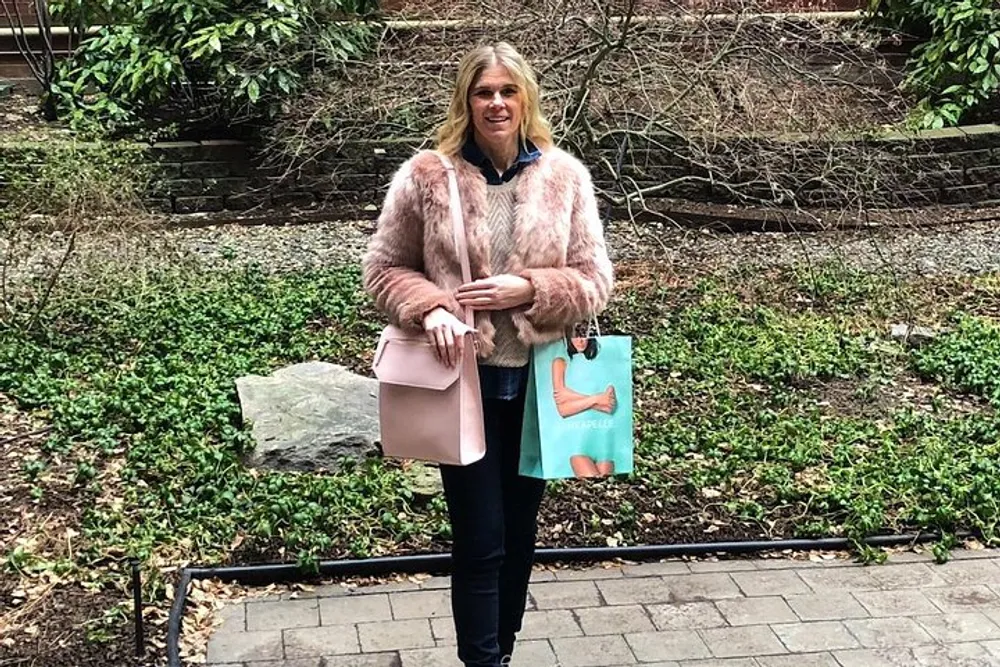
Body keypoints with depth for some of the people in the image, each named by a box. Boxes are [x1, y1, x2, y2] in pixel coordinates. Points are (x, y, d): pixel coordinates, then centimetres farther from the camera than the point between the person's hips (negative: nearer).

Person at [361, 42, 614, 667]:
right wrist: (428, 307, -19)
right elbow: (384, 268, 0)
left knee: (520, 531, 16)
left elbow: (596, 280, -2)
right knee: (480, 539, 0)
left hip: (540, 380, 3)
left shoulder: (566, 176, -2)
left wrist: (527, 289, -19)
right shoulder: (426, 175, -6)